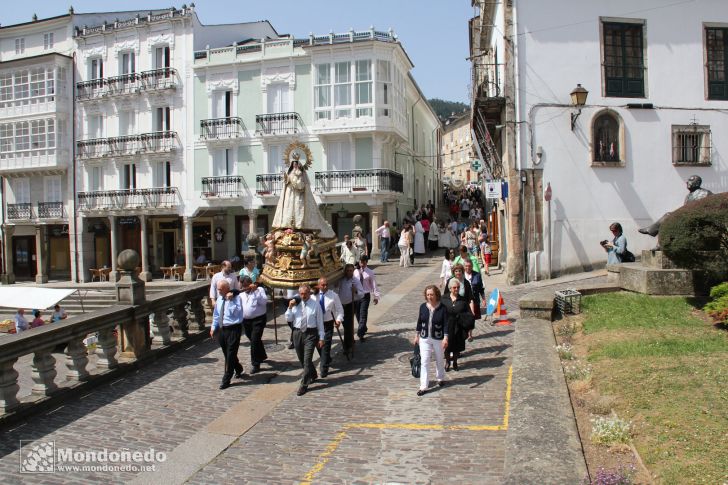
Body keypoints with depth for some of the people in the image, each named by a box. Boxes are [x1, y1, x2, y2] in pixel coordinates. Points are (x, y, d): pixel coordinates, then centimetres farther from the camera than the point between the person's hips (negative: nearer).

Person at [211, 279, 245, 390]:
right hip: (221, 329, 7)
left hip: (233, 329, -7)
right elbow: (216, 314, 16)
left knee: (230, 354, -3)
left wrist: (230, 300, -26)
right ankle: (238, 369, 40)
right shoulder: (219, 299, 7)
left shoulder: (236, 298, -12)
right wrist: (213, 327, 13)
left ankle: (226, 380, 5)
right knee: (226, 353, 16)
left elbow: (236, 311, -26)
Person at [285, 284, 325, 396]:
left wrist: (321, 338, -1)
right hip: (297, 333, 4)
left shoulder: (315, 305, -3)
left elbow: (320, 322, 0)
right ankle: (312, 375, 40)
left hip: (310, 334, -4)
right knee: (301, 359, 16)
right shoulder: (295, 304, 4)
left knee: (307, 359, -9)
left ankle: (304, 384, -3)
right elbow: (288, 319, 6)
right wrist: (290, 308, -8)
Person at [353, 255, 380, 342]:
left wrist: (376, 296, -5)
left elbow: (374, 284, -3)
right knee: (358, 314, 12)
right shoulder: (356, 272, 2)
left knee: (363, 315, -8)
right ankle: (363, 329, 34)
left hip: (365, 295, -3)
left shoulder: (370, 273, -5)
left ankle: (360, 334, -7)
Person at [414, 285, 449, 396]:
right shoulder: (423, 307, -3)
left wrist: (445, 338, -19)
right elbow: (419, 321, 7)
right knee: (424, 362, -3)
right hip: (424, 338, 2)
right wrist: (417, 335, 11)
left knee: (439, 360, 17)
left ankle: (440, 378, 42)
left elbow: (446, 324, -12)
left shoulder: (442, 308, -12)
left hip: (438, 339, -2)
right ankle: (423, 386, 1)